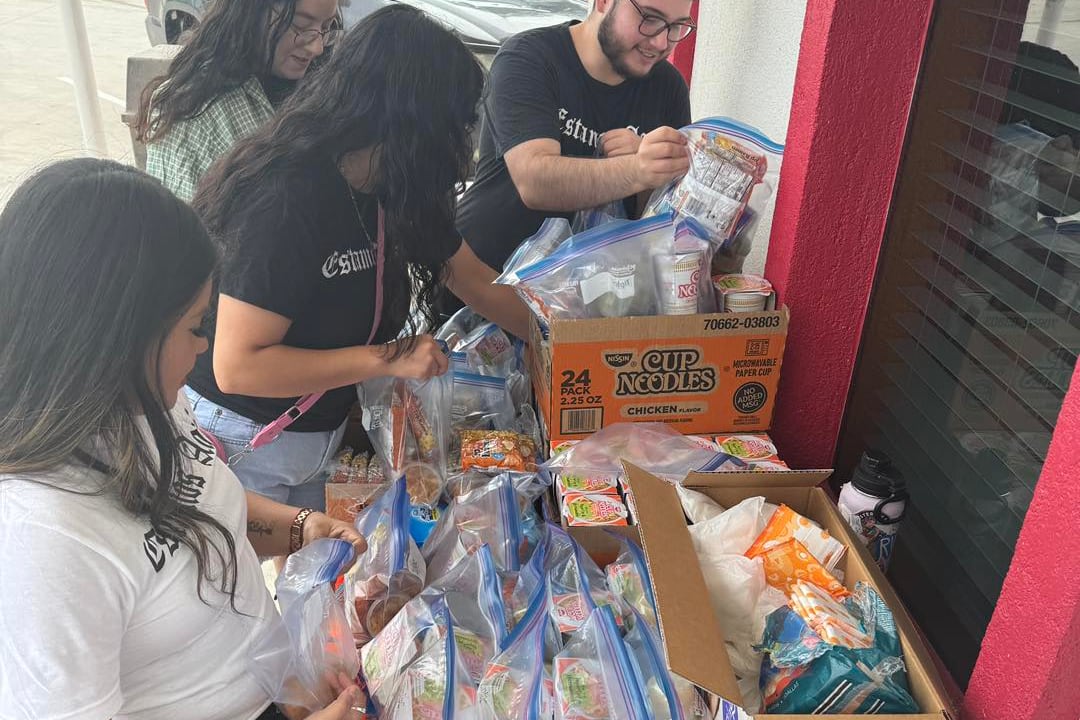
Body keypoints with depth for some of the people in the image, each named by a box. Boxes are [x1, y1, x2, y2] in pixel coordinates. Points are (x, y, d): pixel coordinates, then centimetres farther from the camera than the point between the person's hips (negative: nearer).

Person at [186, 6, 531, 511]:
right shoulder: (288, 202, -29)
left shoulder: (396, 191, -4)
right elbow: (236, 367, -28)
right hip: (242, 442, -7)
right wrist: (386, 359, -28)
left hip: (317, 436, 8)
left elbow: (480, 287, 6)